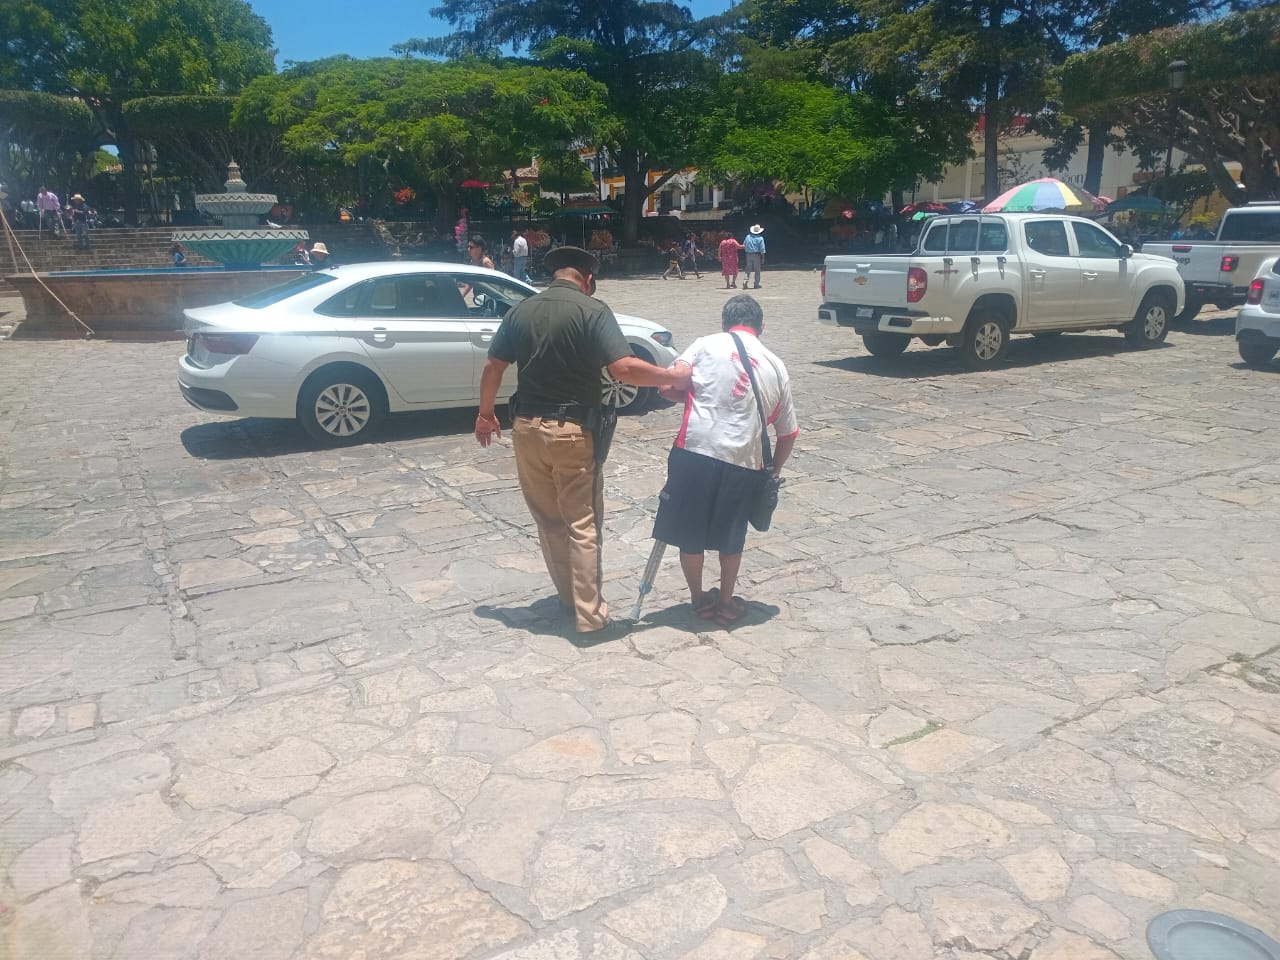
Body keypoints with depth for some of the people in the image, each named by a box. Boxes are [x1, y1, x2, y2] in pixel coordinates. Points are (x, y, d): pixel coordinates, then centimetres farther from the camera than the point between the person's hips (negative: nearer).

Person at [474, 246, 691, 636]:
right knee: (582, 523, 4)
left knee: (548, 520, 17)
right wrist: (674, 378, -10)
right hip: (574, 430, -4)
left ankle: (569, 596, 30)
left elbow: (493, 367, 5)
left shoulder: (520, 311, 5)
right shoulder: (593, 310, -10)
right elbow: (623, 367, -21)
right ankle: (589, 615, 8)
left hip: (527, 427, 4)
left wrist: (485, 414, 18)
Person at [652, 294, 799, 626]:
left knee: (690, 534, 16)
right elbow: (788, 433, 19)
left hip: (695, 451, -3)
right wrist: (774, 472, 32)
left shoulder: (707, 345, 5)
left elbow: (668, 387, -4)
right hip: (743, 462, 3)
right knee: (730, 538, 21)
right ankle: (726, 604, 34)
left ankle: (699, 600, 31)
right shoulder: (776, 367, 16)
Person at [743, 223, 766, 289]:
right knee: (757, 270, 6)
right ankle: (757, 284, 8)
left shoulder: (748, 236, 5)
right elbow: (762, 249, -9)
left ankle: (745, 282, -7)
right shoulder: (760, 238, -5)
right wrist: (763, 258, -4)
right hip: (757, 255, -3)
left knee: (748, 269, 9)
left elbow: (744, 245, 8)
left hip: (748, 255, 3)